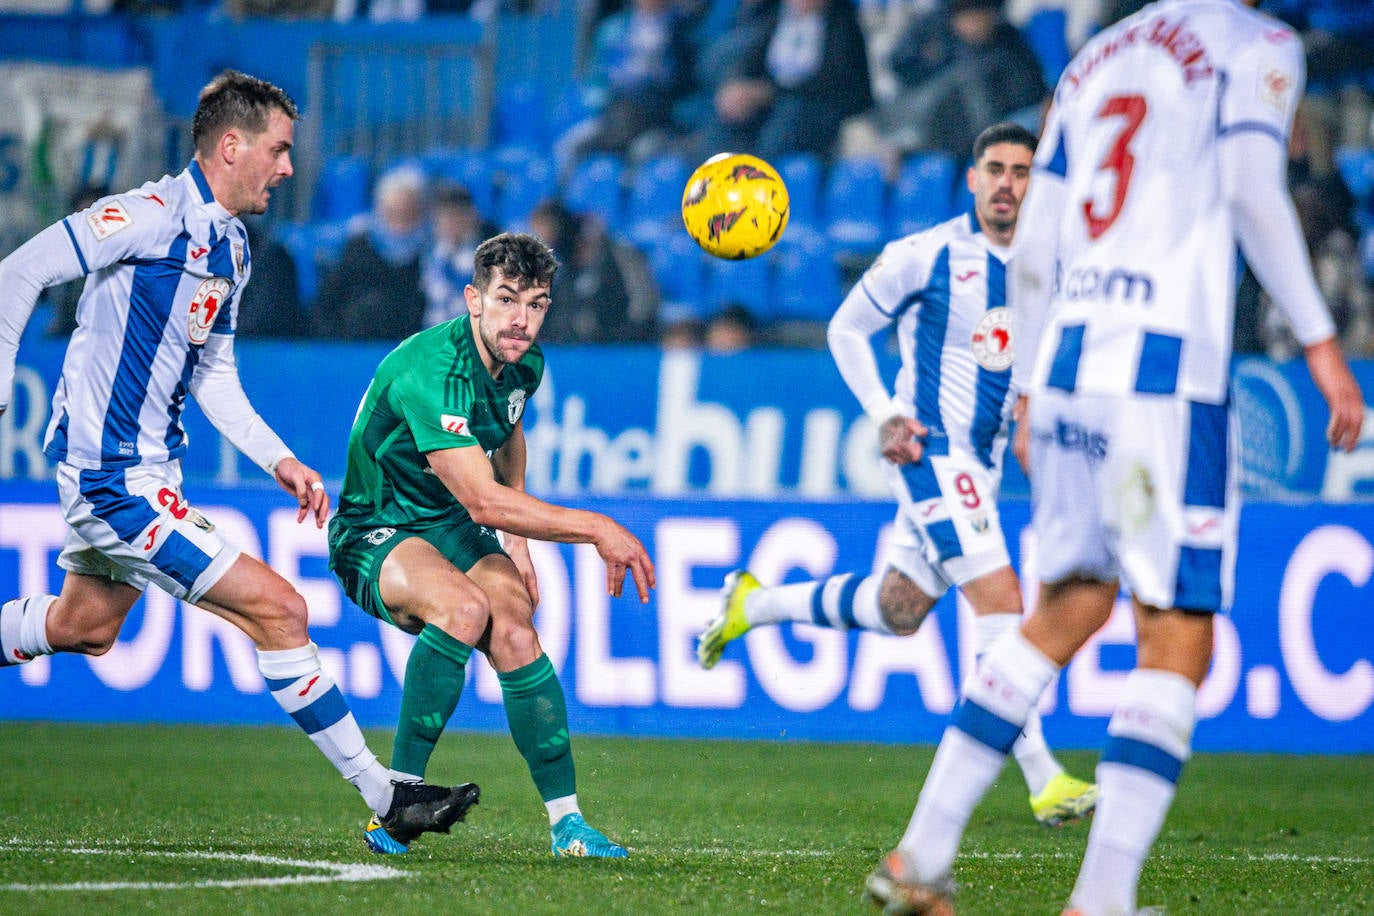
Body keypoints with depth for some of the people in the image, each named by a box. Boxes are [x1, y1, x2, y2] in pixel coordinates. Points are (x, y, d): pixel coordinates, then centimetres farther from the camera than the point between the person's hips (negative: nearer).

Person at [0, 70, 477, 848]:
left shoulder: (232, 248, 10)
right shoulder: (153, 216, -18)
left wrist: (279, 460, 9)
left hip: (150, 470, 10)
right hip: (115, 481, -10)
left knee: (84, 627, 26)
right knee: (276, 607, -12)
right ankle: (381, 794, -7)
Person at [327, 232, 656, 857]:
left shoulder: (523, 364, -2)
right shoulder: (431, 371, -29)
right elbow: (484, 502, -33)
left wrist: (516, 542, 19)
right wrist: (599, 530, -29)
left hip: (451, 528, 7)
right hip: (376, 530, -7)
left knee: (514, 632, -21)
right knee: (464, 607, -35)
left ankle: (565, 821, -19)